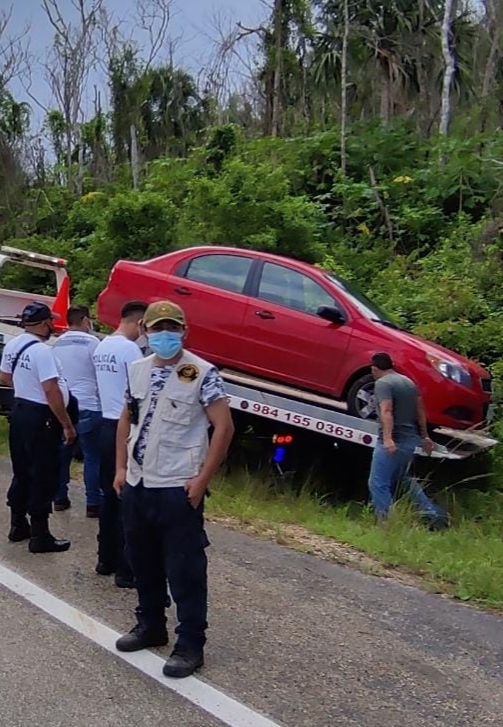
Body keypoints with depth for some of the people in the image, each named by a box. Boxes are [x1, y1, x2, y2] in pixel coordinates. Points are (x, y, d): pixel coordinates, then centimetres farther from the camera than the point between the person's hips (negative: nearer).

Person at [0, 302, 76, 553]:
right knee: (43, 477, -1)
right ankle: (40, 536, 4)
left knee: (22, 472, 18)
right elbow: (51, 392, -25)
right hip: (40, 417, -9)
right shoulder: (42, 350, -22)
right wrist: (67, 425, -18)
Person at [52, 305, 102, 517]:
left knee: (62, 454, 14)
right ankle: (93, 503, -1)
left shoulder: (57, 344, 10)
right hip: (87, 407, -6)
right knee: (92, 456, -1)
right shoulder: (91, 342, -7)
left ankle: (60, 498, 21)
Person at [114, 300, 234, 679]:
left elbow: (224, 427, -12)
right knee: (143, 562, 18)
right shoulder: (137, 370, 8)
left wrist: (202, 479, -15)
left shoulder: (202, 373, -11)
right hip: (137, 485, 7)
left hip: (178, 488, -6)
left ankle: (190, 644, 11)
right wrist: (122, 467, 9)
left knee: (185, 568, 0)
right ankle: (151, 626, 35)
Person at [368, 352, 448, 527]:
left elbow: (386, 411, -24)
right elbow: (420, 411, 19)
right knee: (401, 480, 24)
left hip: (393, 441, -9)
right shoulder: (409, 382, 16)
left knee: (378, 484, -4)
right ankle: (432, 512, 16)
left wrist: (387, 439, -33)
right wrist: (424, 436, 24)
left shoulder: (382, 383, -10)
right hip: (411, 439, 9)